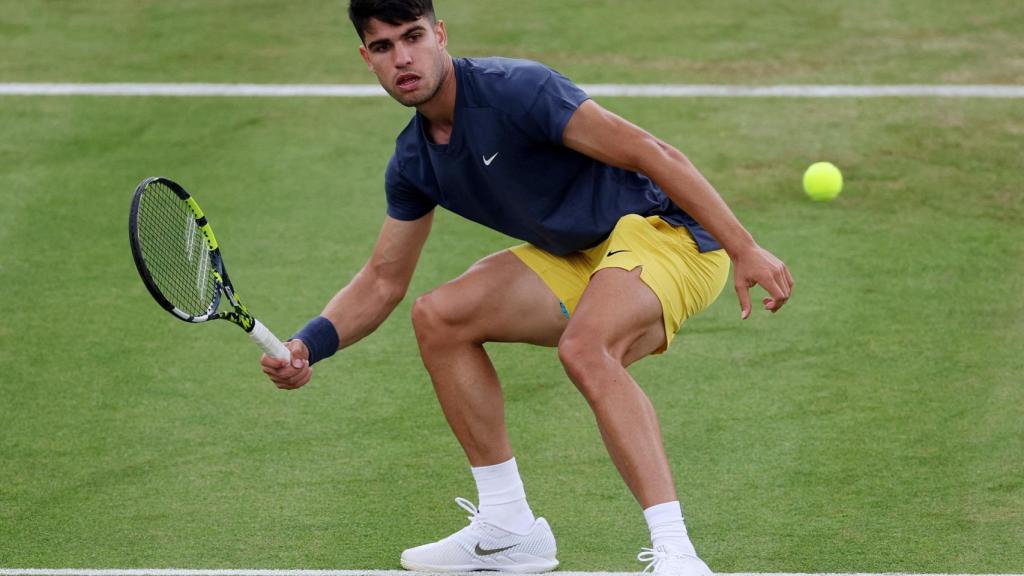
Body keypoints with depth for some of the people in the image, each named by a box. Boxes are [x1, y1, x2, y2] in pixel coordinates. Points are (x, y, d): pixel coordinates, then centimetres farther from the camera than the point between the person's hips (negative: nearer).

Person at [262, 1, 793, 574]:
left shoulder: (514, 89, -21)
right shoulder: (414, 163, 6)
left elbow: (651, 153, -24)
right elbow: (382, 283, 15)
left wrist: (745, 249, -28)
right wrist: (310, 346, -4)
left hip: (669, 229, -9)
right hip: (582, 259, 9)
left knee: (584, 349, -35)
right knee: (439, 317, 1)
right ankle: (510, 528, 8)